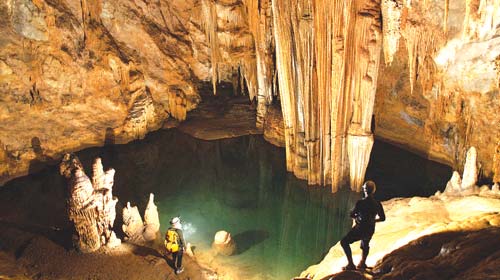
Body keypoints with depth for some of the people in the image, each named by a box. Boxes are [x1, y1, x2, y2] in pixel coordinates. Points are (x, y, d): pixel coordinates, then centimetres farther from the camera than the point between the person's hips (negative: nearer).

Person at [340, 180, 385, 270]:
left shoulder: (361, 202, -21)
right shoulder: (377, 204, -6)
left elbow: (352, 215, -11)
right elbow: (382, 218, 6)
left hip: (360, 228, -5)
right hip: (371, 230, 5)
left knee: (344, 242, 9)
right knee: (365, 245, 33)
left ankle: (351, 264, 4)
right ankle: (362, 263, 46)